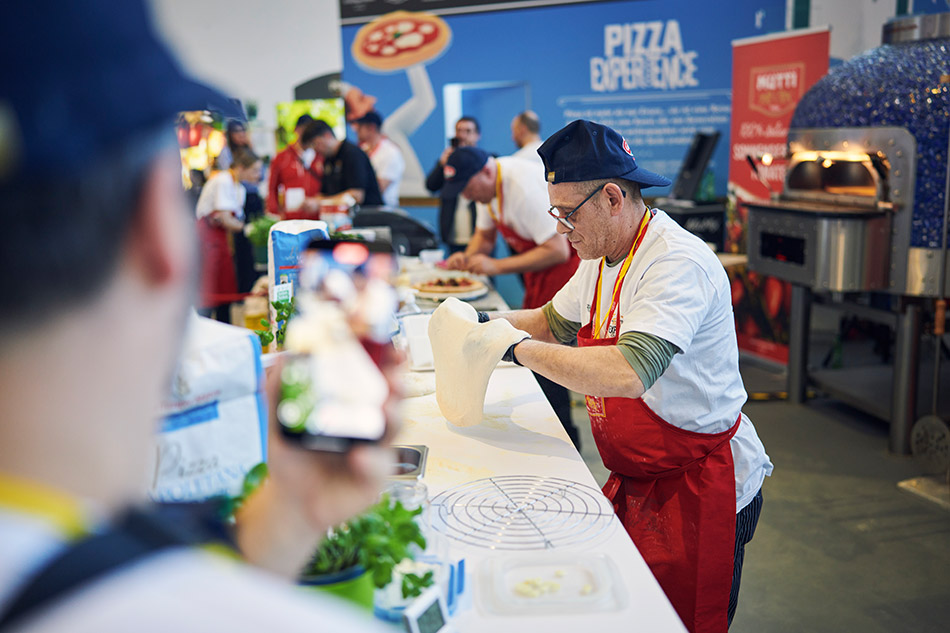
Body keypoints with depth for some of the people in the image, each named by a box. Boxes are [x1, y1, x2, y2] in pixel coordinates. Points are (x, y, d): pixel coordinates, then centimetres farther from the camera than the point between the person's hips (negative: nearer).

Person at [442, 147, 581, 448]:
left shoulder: (524, 187, -28)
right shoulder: (486, 185, 2)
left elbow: (558, 251, -29)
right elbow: (485, 235, 18)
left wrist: (497, 266, -27)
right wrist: (467, 256, -5)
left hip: (567, 264, -9)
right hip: (539, 275, 9)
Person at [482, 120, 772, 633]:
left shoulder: (678, 263, -25)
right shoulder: (602, 257, 5)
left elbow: (628, 374, -40)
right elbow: (554, 321, 22)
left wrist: (518, 348, -31)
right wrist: (490, 322, 4)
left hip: (699, 489, -8)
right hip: (635, 483, 8)